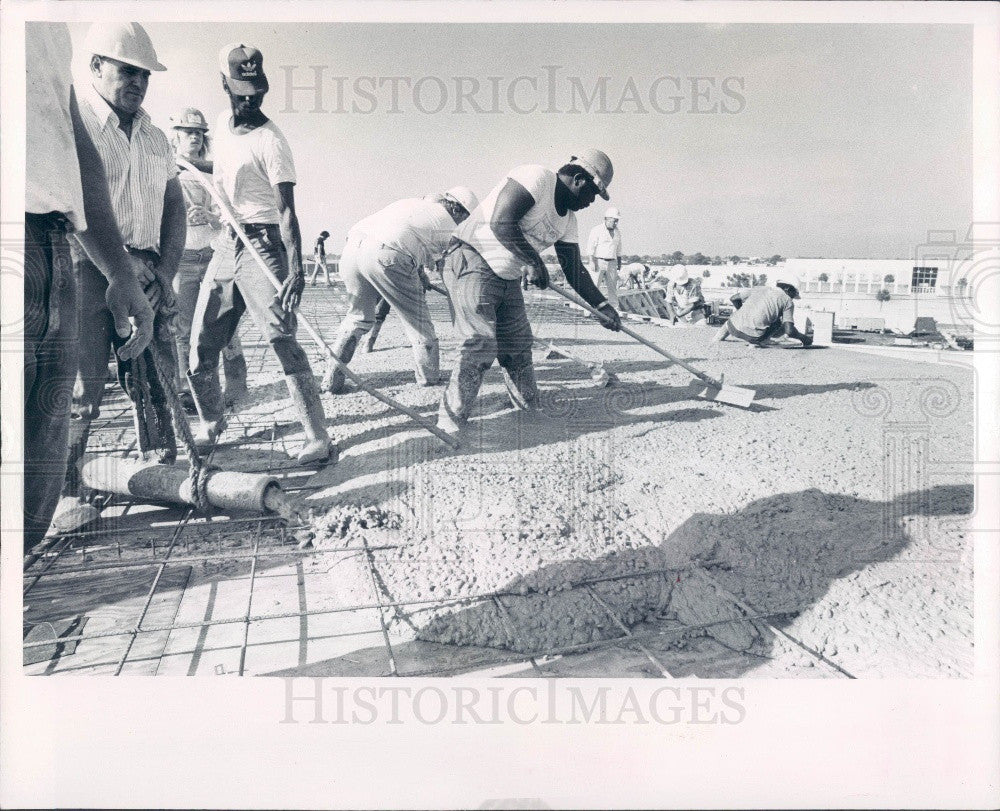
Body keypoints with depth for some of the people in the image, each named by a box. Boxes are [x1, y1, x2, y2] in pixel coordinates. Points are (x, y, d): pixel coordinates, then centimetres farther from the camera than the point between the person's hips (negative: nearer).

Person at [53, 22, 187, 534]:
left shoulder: (155, 137, 17)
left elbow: (175, 206, 16)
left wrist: (164, 271, 3)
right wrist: (126, 262, -16)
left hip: (148, 274, 6)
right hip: (87, 271, -5)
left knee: (154, 384, 4)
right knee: (80, 390, -6)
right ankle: (65, 495, 2)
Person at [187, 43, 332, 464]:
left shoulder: (270, 141, -12)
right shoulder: (222, 122, 12)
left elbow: (286, 211, -22)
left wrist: (296, 270, -33)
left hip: (262, 245, -8)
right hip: (227, 243, 8)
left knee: (282, 339, -18)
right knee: (202, 343, 10)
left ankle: (319, 438, -18)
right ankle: (209, 423, 30)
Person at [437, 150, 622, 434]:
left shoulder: (568, 219, 11)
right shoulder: (536, 178, -17)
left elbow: (574, 269, 13)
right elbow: (501, 222, -27)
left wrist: (602, 305, 5)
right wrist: (535, 261, -22)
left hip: (508, 279, 9)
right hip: (471, 262, -9)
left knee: (518, 349, 14)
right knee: (480, 347, -17)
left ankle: (531, 410, 31)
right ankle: (449, 426, -11)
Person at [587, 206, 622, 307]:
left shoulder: (617, 232, 13)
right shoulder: (597, 230, -5)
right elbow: (591, 246, -9)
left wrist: (619, 263, 16)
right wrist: (592, 261, -16)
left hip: (612, 263, 6)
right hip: (599, 261, -5)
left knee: (613, 287, 5)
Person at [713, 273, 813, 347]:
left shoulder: (759, 289, 18)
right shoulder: (787, 301, 7)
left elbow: (734, 299, 20)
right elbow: (789, 331, -2)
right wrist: (804, 338, 17)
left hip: (734, 328, 4)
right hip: (754, 336, -4)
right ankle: (757, 343, 9)